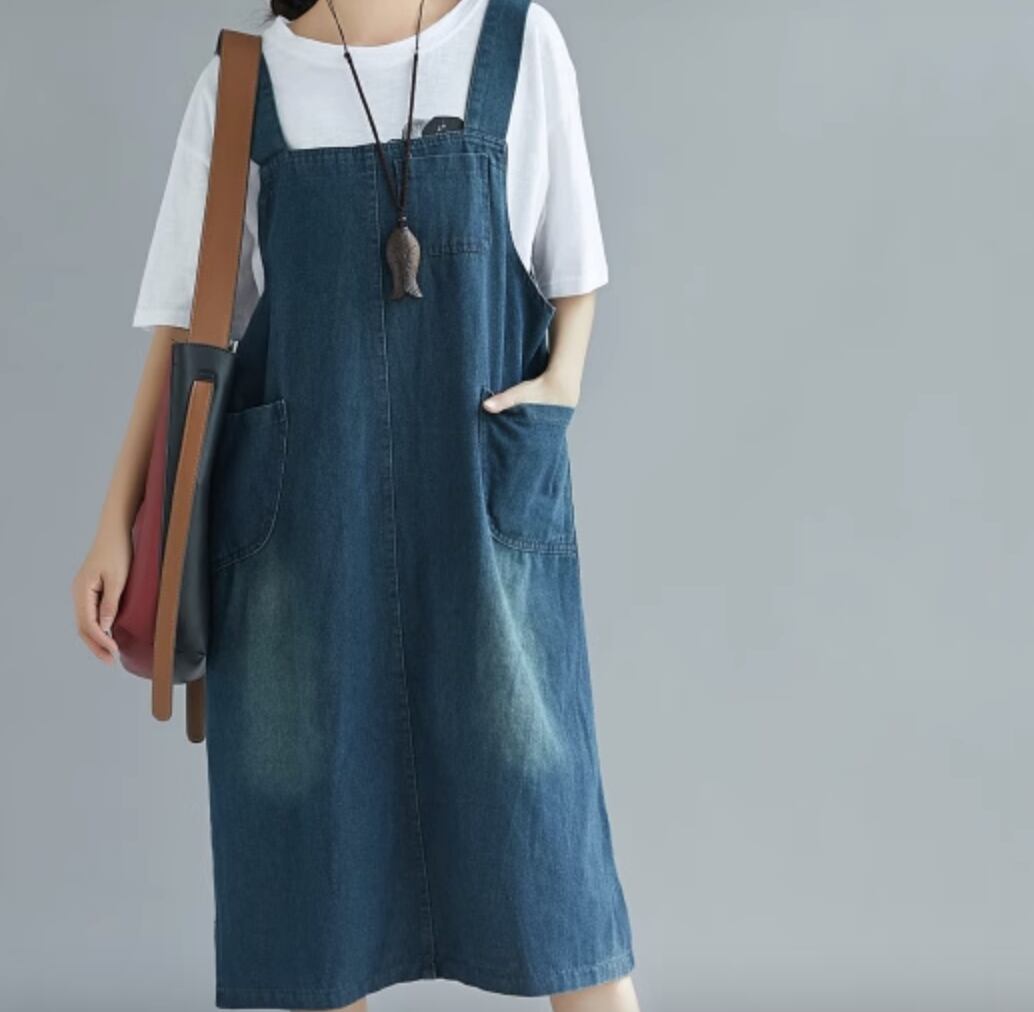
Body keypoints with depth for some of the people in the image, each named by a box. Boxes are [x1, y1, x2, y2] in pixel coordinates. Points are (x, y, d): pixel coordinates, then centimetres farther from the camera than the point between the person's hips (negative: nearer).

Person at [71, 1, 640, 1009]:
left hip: (486, 503, -1)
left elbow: (573, 263, 11)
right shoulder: (241, 86, 6)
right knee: (307, 817, 6)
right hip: (298, 513, 1)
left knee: (535, 805, 0)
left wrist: (561, 381, -8)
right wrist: (116, 523, 2)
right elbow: (186, 324, 7)